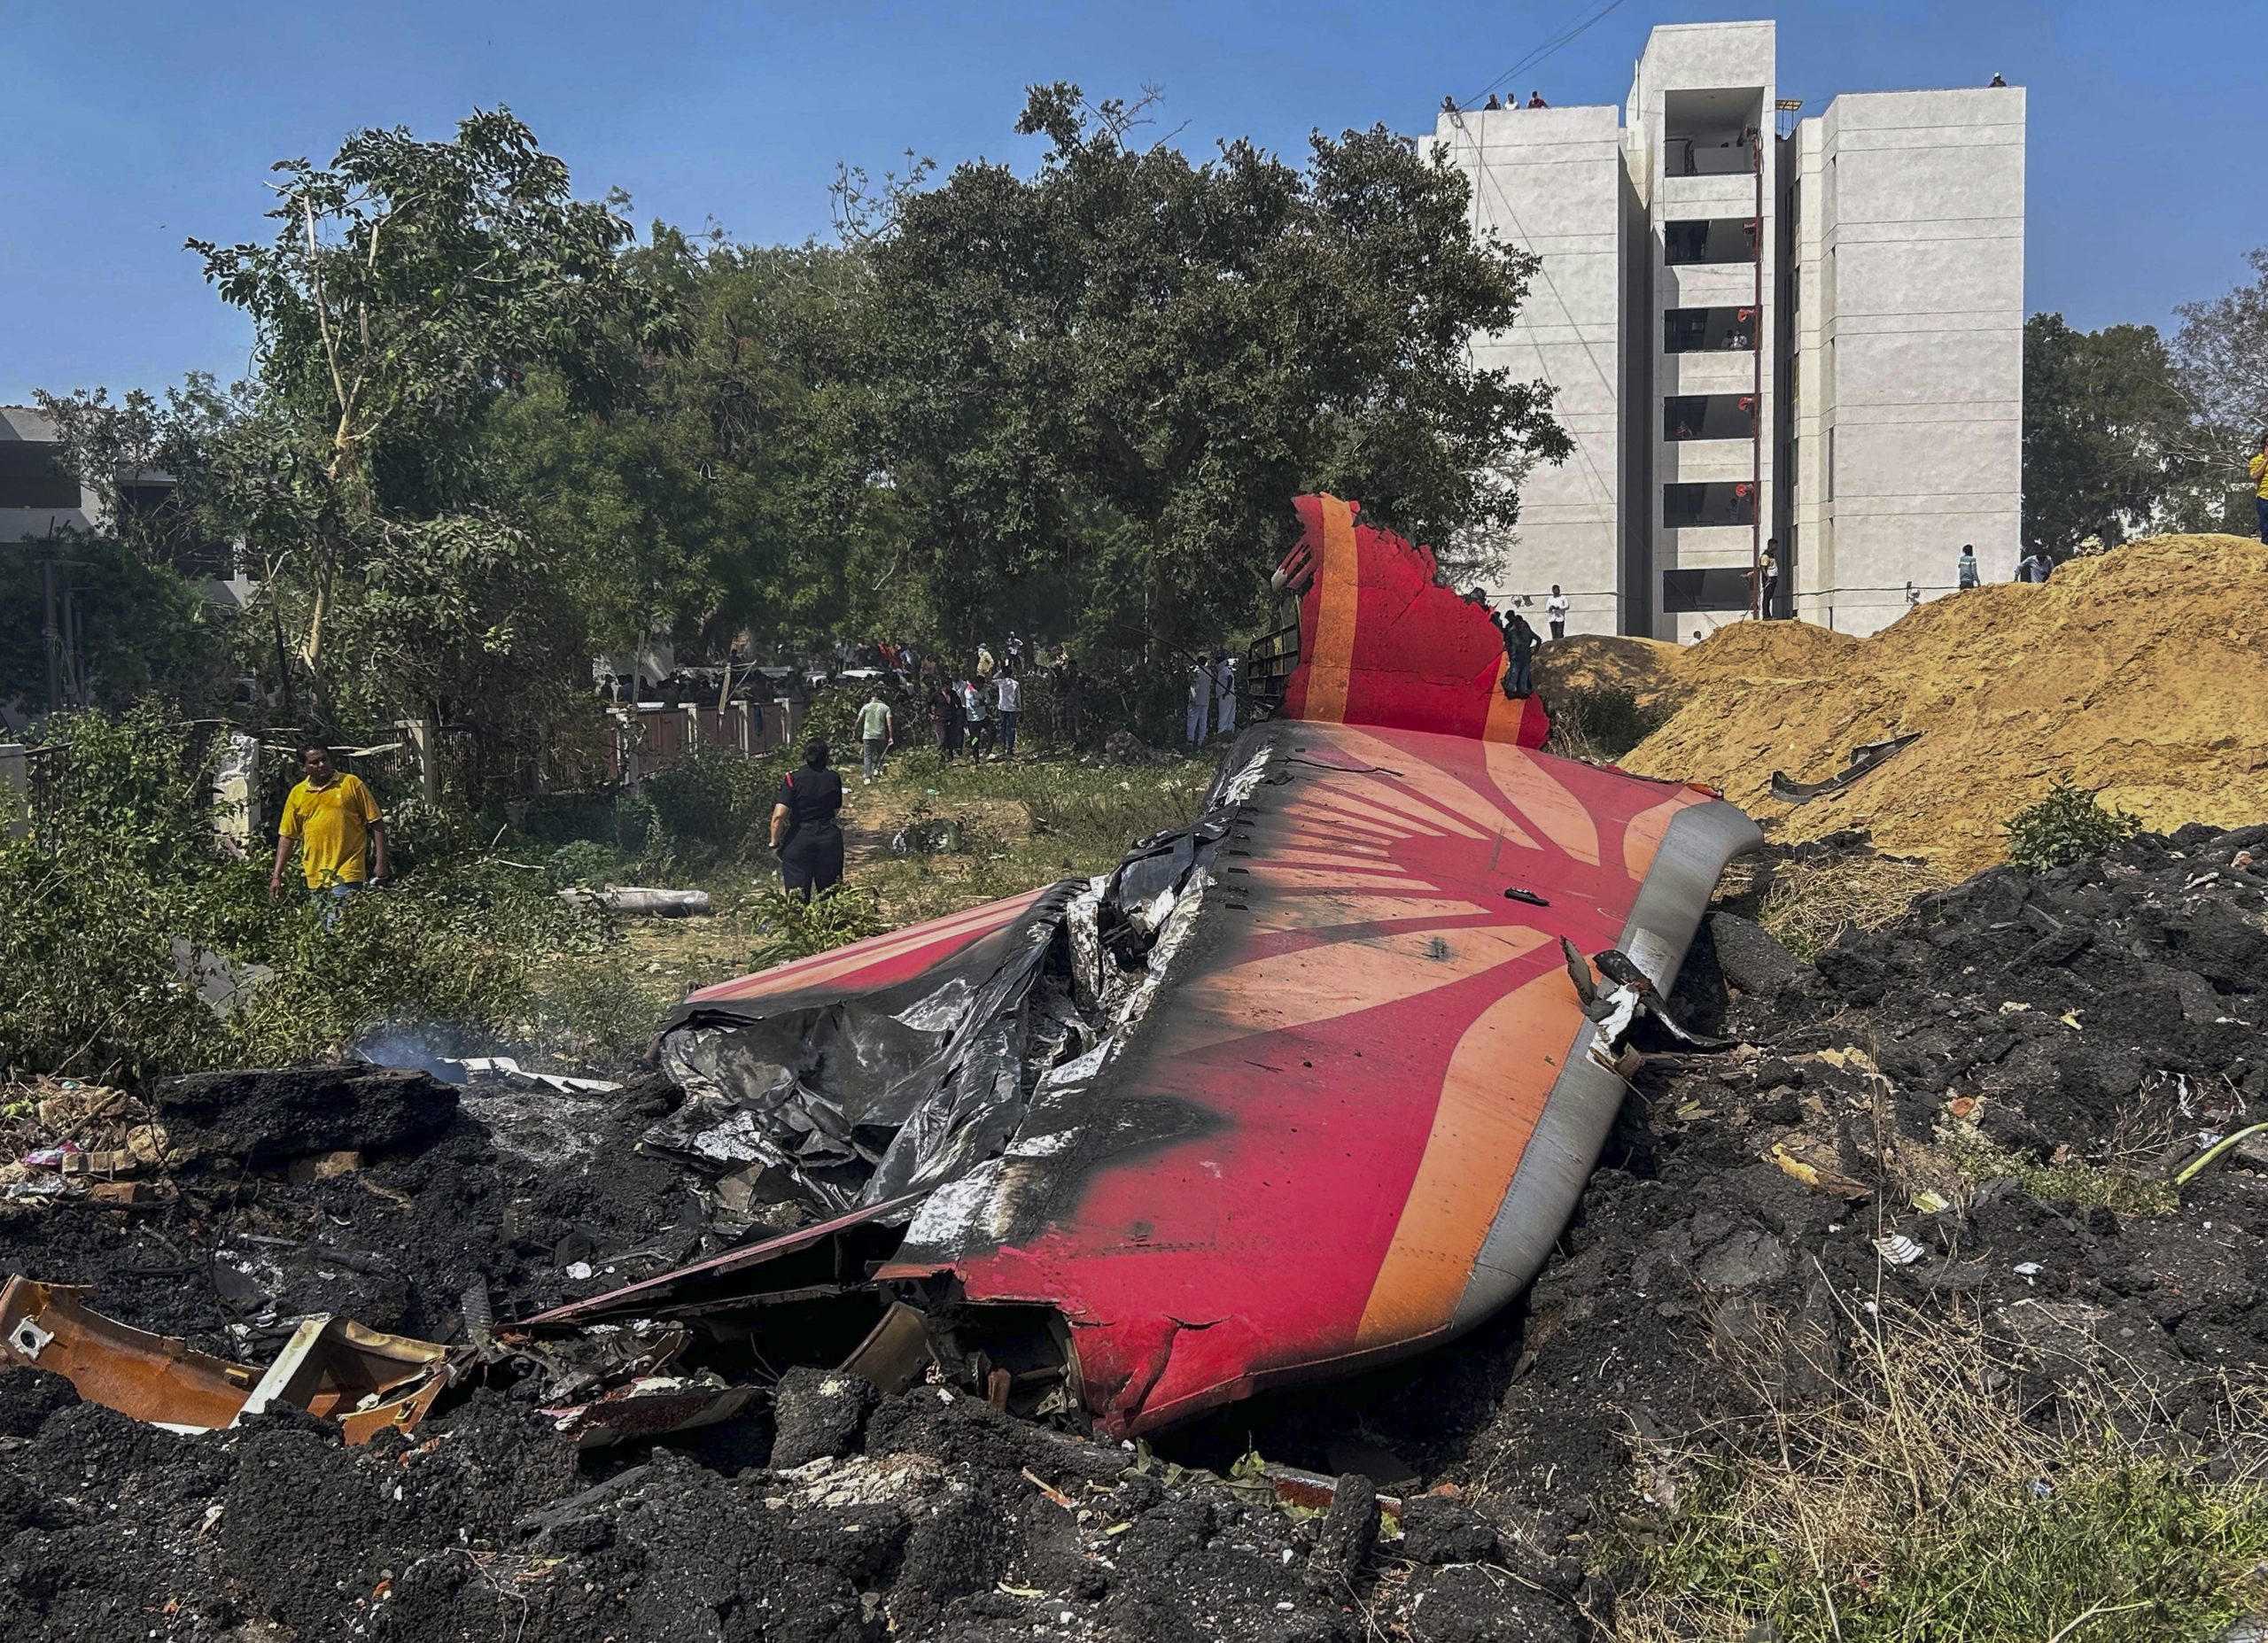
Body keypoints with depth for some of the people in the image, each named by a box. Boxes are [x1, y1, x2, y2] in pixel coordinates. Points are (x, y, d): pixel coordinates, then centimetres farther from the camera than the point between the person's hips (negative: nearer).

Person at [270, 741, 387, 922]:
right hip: (315, 877, 4)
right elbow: (286, 836, 13)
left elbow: (376, 824, 1)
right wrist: (277, 876, 8)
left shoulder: (351, 783, 0)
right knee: (324, 928, 11)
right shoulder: (297, 794, 9)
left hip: (347, 873, -4)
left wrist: (380, 863, -5)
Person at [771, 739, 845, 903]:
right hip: (829, 838, 3)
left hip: (799, 840, -2)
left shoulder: (793, 779, -7)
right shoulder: (833, 779, 2)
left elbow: (778, 816, -13)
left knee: (797, 897, 0)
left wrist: (775, 843, -4)